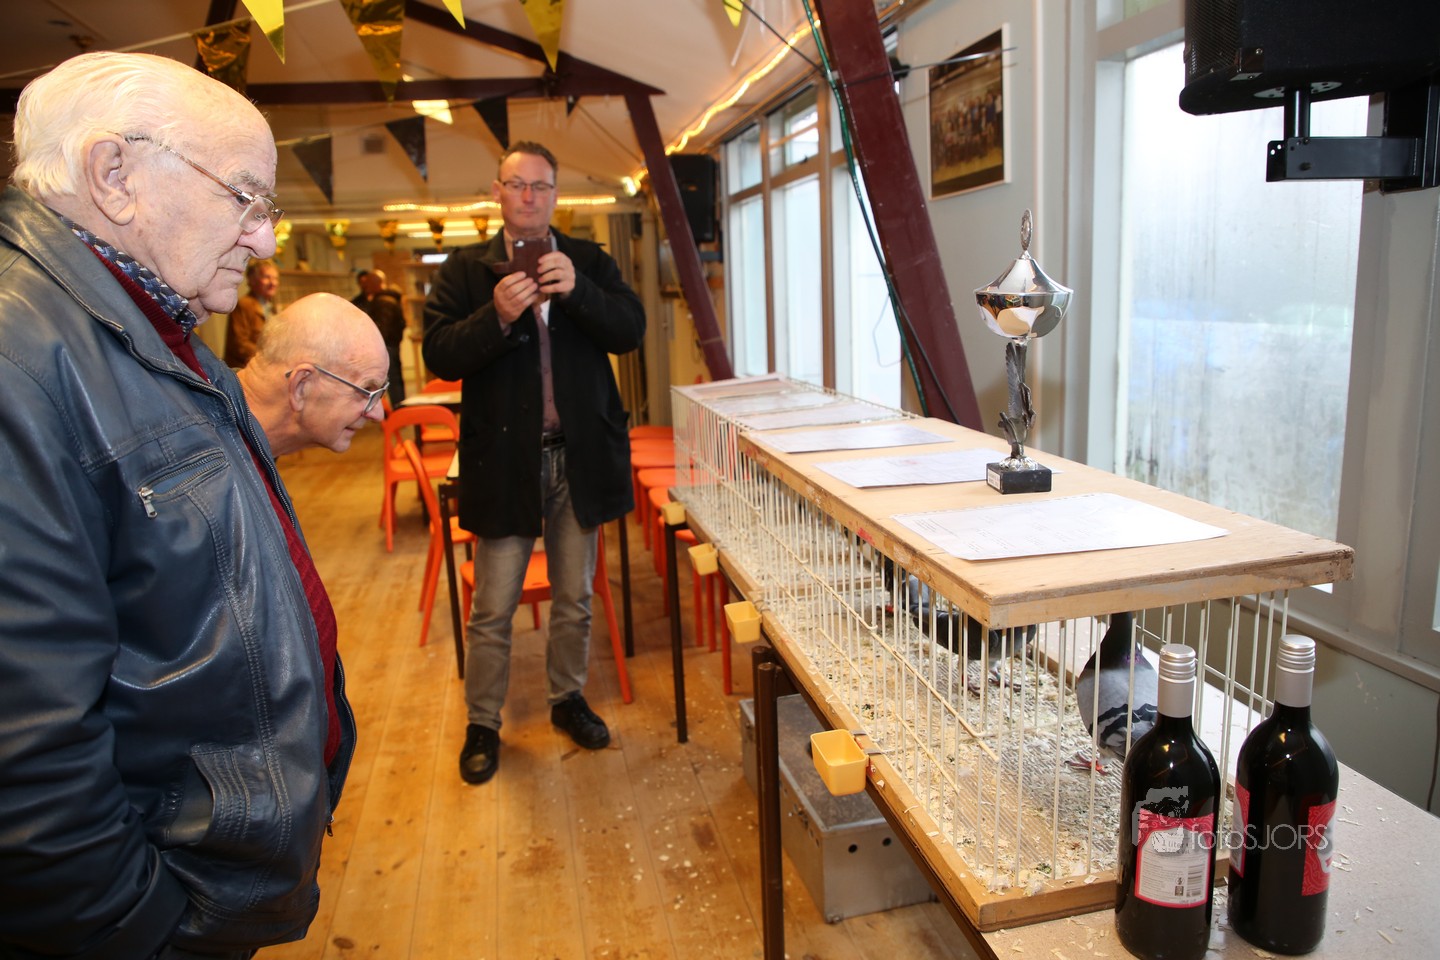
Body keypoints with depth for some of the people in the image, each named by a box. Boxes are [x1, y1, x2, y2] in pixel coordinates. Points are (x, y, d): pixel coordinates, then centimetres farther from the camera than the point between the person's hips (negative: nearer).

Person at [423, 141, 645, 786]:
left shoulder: (589, 262, 8)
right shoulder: (465, 270, 3)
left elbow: (631, 331, -5)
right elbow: (440, 356, -7)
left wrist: (578, 290, -21)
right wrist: (498, 316, -23)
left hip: (581, 457, 2)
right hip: (504, 460, -2)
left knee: (575, 598, 15)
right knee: (492, 609, 4)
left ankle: (567, 698, 34)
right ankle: (482, 723, 21)